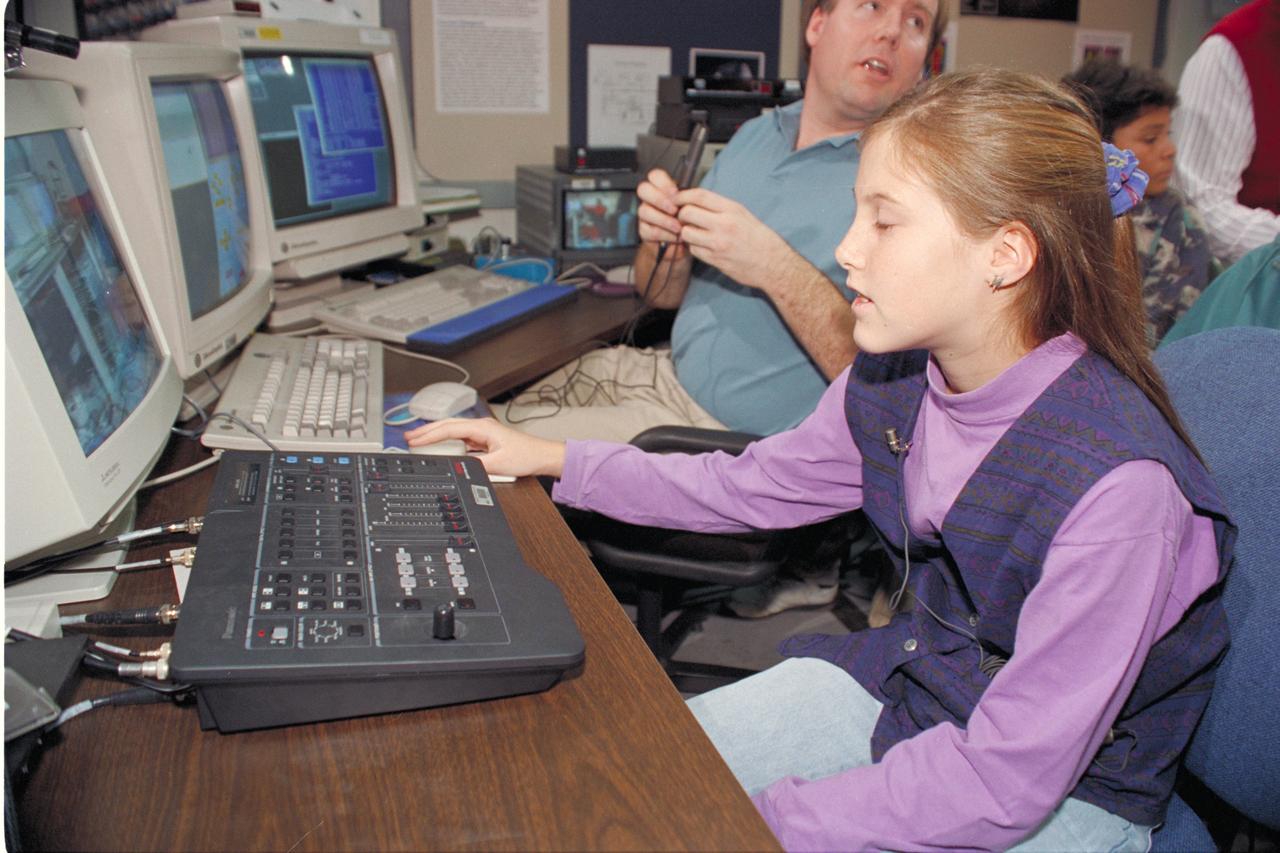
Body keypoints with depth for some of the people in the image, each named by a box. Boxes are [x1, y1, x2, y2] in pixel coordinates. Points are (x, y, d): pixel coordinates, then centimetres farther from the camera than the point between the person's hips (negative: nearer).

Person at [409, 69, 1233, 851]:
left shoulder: (1117, 485, -30)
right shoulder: (892, 382, -9)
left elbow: (1005, 781, -27)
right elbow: (749, 486, 8)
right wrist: (554, 459, 6)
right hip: (901, 680, 6)